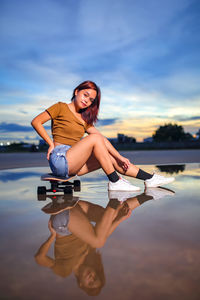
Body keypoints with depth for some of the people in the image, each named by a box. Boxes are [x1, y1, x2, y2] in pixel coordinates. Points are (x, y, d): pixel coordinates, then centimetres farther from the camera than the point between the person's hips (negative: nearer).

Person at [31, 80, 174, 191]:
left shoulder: (84, 119, 19)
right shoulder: (61, 107, 1)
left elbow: (103, 140, 11)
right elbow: (36, 122, -6)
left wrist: (119, 157, 2)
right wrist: (51, 143, -11)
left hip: (73, 165, 7)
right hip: (59, 159, -7)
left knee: (111, 158, -2)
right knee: (95, 138, -23)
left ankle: (150, 179, 2)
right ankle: (115, 182, -21)